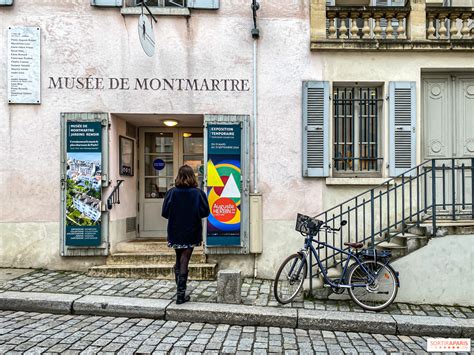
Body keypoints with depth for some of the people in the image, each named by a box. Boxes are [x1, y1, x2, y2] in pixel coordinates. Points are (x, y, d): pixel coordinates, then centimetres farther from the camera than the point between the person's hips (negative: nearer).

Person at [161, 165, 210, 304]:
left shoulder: (172, 192, -8)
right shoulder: (198, 193, -11)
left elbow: (164, 213, -6)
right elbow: (205, 212, -9)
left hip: (175, 233, 2)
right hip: (191, 234, -2)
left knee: (179, 260, 20)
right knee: (184, 262, 4)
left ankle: (180, 290, 26)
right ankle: (181, 295, 6)